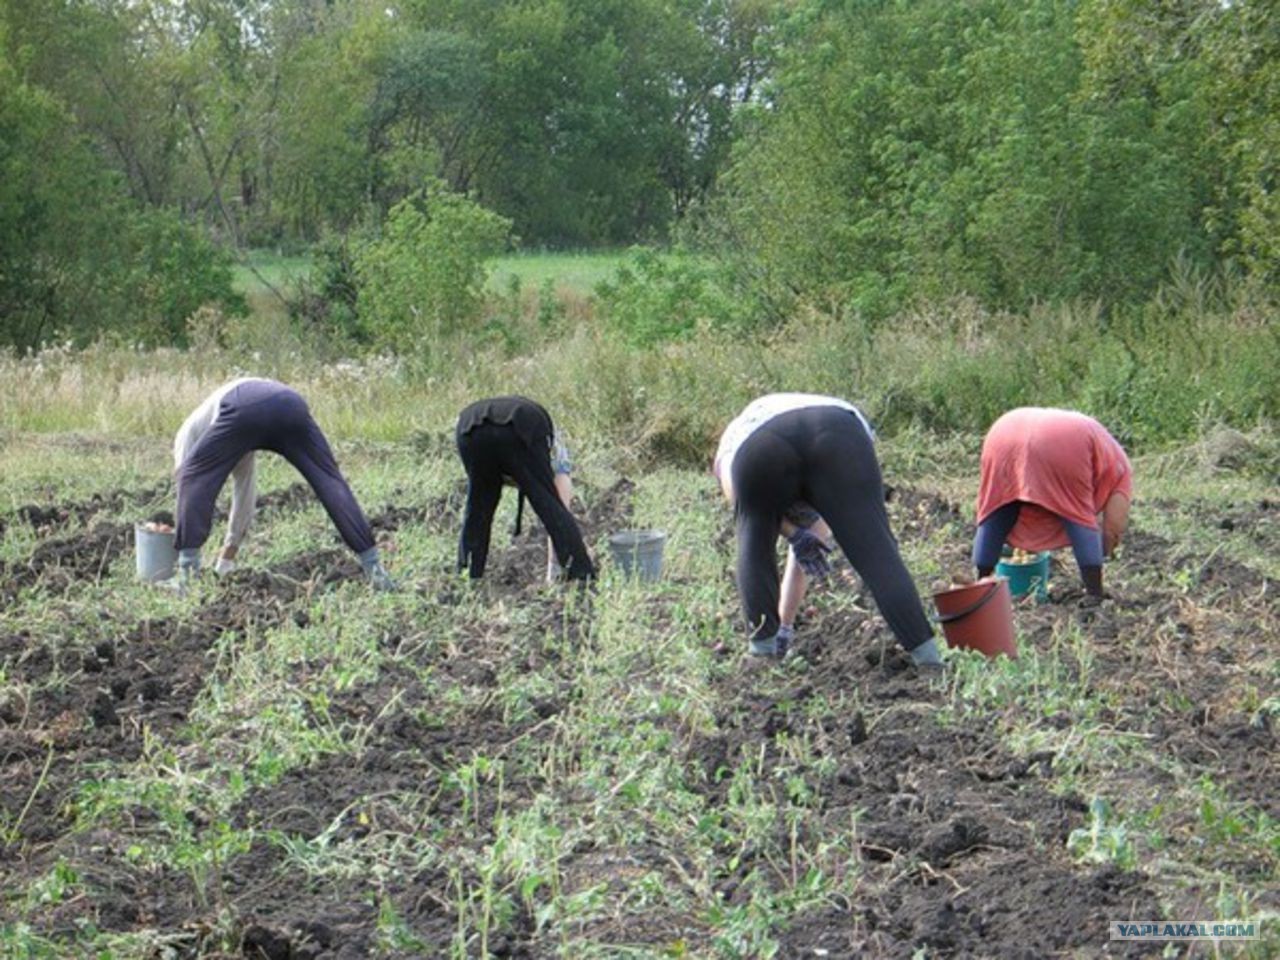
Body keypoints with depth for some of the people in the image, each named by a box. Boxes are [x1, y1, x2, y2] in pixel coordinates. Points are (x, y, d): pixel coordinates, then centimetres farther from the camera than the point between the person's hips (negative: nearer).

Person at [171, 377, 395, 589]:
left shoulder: (188, 432, 38)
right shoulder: (235, 445, 49)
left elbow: (187, 490, 32)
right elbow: (245, 496, 51)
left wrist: (186, 559, 36)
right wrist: (226, 560, 55)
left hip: (246, 409, -4)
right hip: (290, 403, 4)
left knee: (195, 480, 14)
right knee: (330, 483, 9)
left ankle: (187, 572, 7)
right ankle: (373, 568, 4)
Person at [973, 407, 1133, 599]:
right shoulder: (1116, 462, 29)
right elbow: (1114, 527, 24)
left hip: (1005, 436, 5)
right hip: (1063, 445, -5)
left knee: (995, 518, 18)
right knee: (1081, 518, 12)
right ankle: (1095, 594, 8)